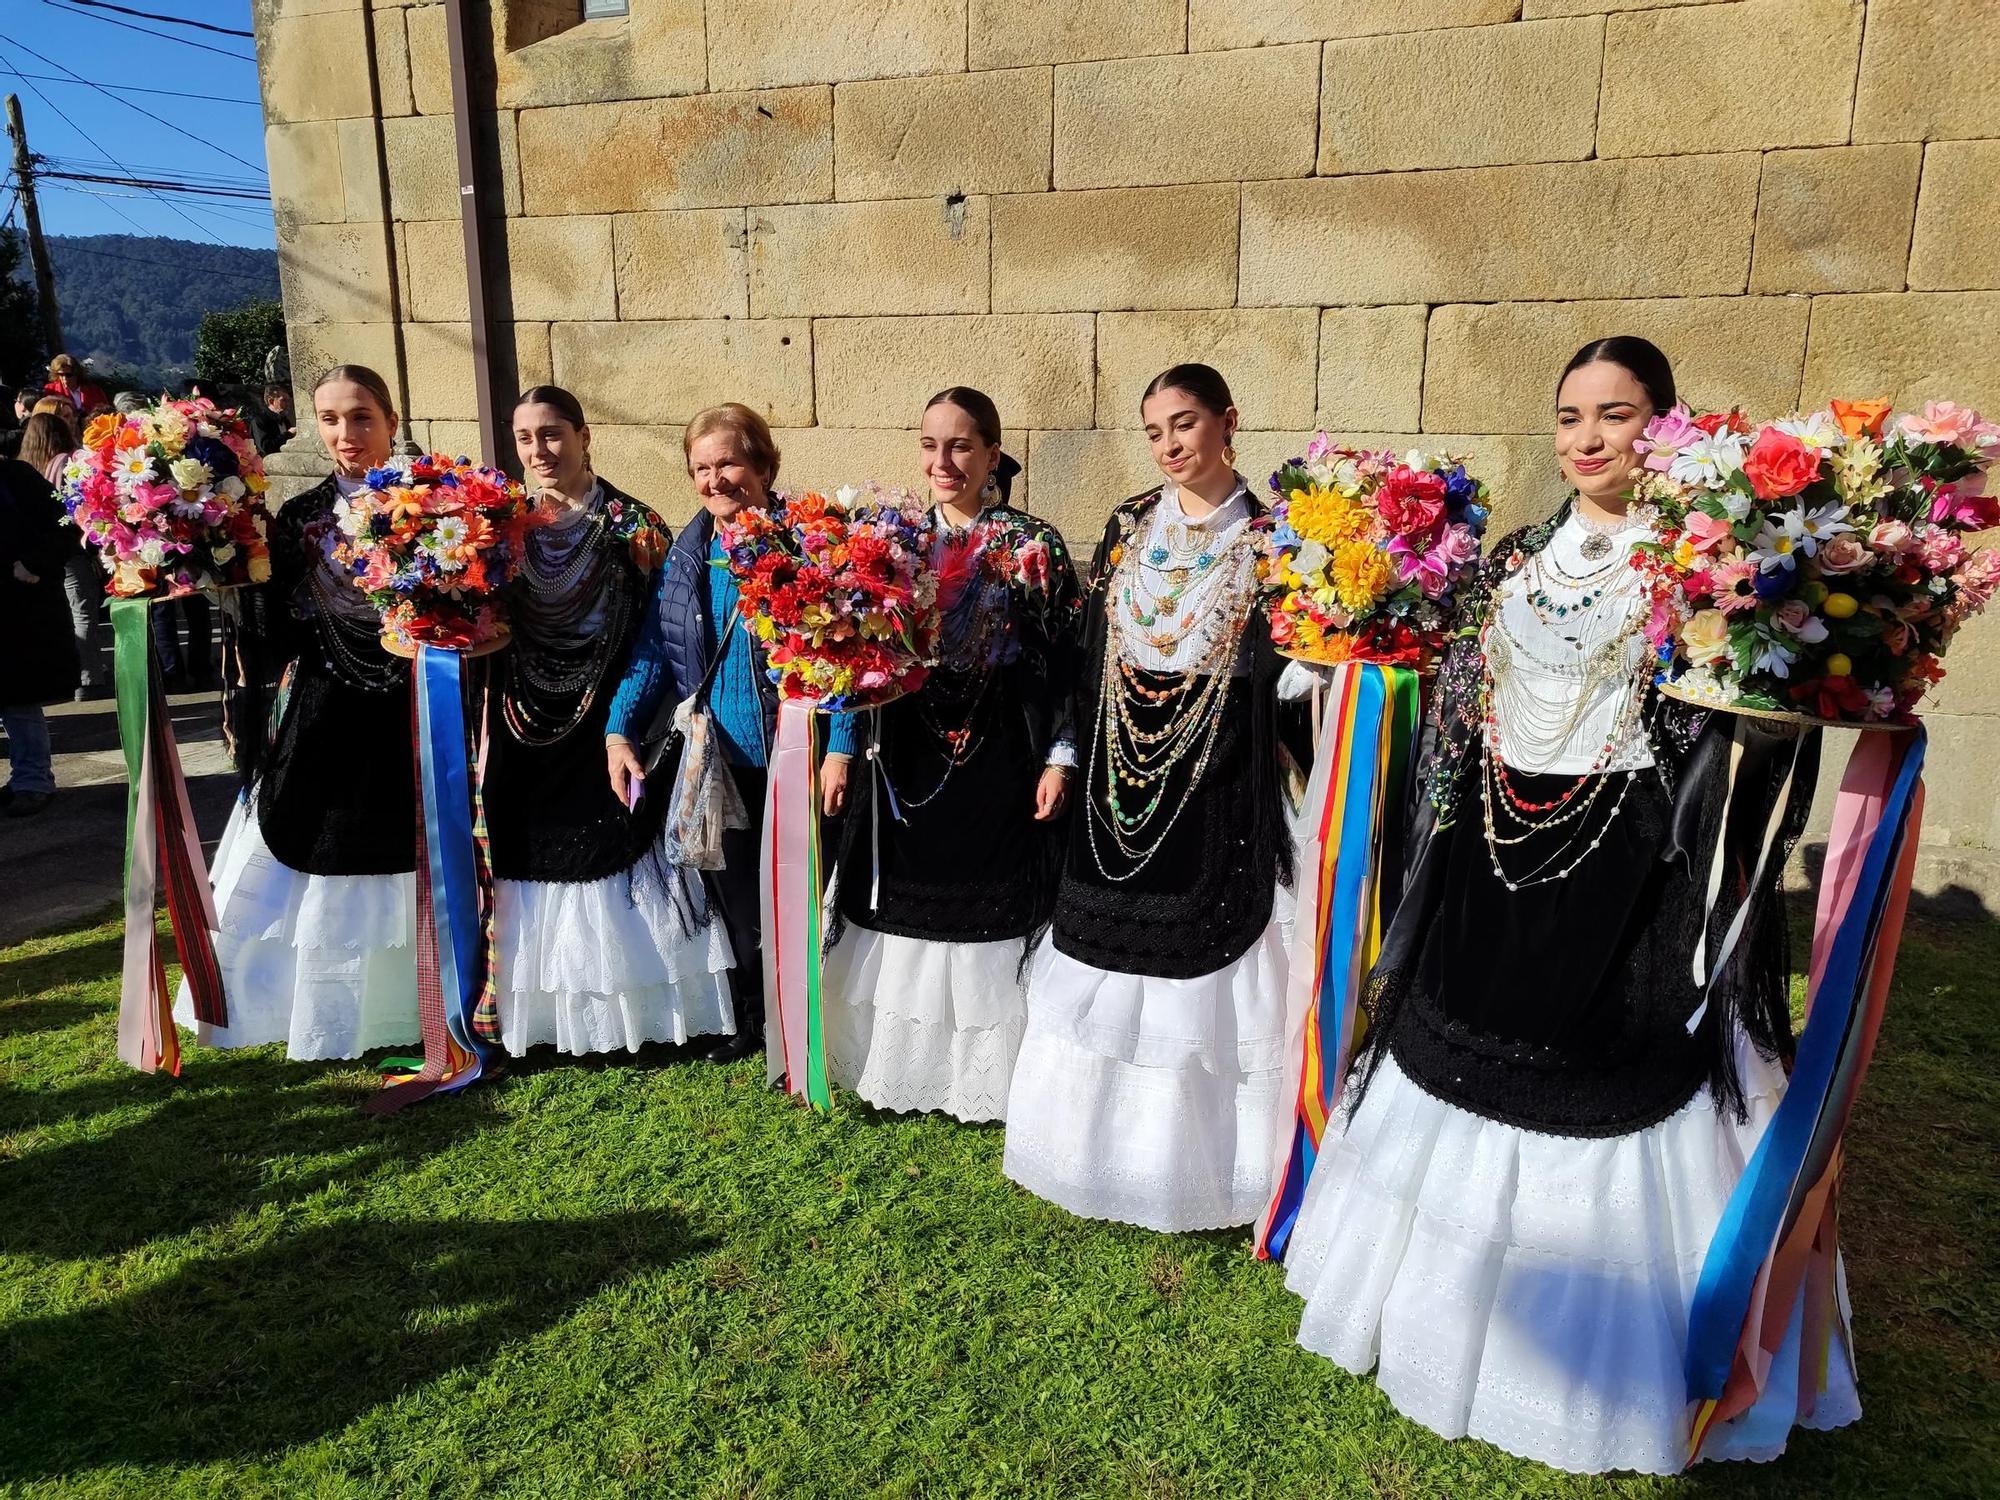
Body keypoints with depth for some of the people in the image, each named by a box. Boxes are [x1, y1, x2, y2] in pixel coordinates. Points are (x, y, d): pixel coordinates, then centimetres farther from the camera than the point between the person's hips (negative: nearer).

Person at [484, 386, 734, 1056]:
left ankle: (632, 1011, 19)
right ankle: (551, 1015, 24)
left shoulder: (634, 525, -5)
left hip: (608, 730, -3)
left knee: (615, 856, 3)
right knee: (537, 860, 9)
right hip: (528, 739, 4)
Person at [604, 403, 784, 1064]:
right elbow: (654, 649, 5)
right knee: (733, 897, 16)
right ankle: (748, 1018, 35)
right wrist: (619, 730, -8)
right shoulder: (684, 553, 6)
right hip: (716, 761, 4)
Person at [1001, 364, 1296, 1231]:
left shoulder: (1265, 536, -2)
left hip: (1215, 799, -4)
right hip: (1120, 790, 4)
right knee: (1107, 968, 12)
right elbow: (1092, 653, 10)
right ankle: (1109, 1143, 30)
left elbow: (1275, 671, -2)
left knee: (1202, 971, 2)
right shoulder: (1127, 527, 10)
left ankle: (1198, 1159, 20)